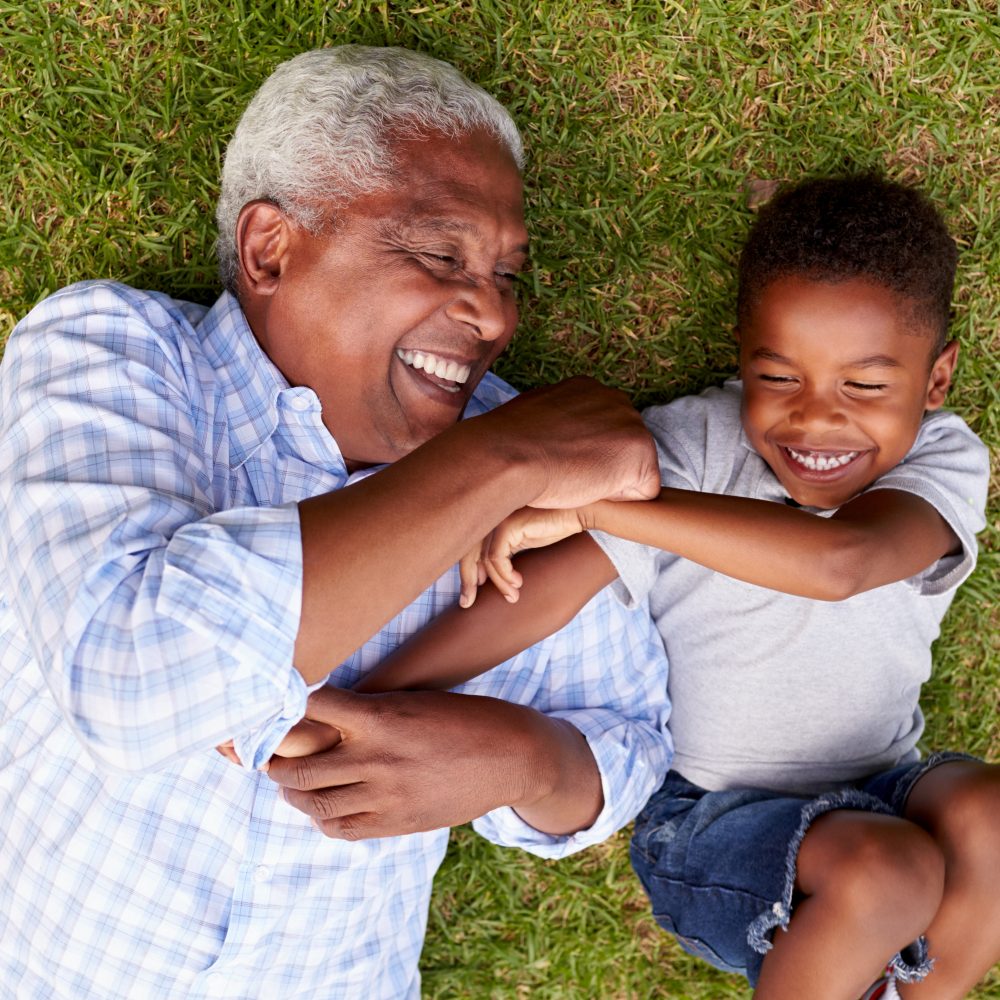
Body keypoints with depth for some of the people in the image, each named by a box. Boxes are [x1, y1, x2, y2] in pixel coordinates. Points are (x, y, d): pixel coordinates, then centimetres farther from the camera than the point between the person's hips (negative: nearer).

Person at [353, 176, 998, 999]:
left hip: (877, 795, 2)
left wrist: (596, 500, -41)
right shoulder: (693, 446, -15)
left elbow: (838, 562, -37)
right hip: (712, 823, -2)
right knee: (884, 871, -29)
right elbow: (543, 591, -25)